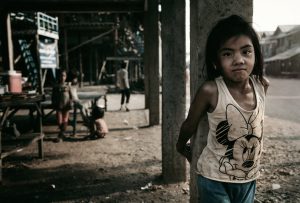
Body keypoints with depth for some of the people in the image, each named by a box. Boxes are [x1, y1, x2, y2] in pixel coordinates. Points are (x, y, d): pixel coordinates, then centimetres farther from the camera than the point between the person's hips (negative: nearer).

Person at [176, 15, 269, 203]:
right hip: (215, 178, -4)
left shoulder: (263, 85, -9)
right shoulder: (210, 90, -23)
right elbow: (190, 125, -5)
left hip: (249, 178, 4)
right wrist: (182, 146, 11)